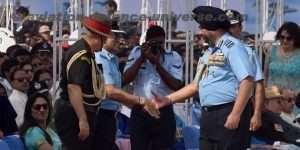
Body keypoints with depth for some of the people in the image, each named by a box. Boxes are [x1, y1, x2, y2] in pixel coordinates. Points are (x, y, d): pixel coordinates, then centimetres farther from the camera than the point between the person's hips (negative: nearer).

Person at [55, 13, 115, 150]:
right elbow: (73, 87, -27)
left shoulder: (86, 52, 17)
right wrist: (83, 120, -29)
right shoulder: (80, 54, -17)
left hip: (85, 115, 11)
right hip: (75, 117, -11)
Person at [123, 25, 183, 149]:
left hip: (163, 112, -2)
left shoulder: (173, 57, -1)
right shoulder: (136, 53, 5)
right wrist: (142, 57, -11)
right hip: (139, 111, 2)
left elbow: (176, 86, -12)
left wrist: (157, 64, -17)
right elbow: (125, 80, -4)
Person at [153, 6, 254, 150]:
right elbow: (196, 85, 24)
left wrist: (236, 114, -22)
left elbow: (247, 81, -18)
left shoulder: (232, 46, -9)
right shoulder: (209, 53, 19)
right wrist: (168, 99, 17)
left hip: (228, 114, -9)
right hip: (208, 116, 9)